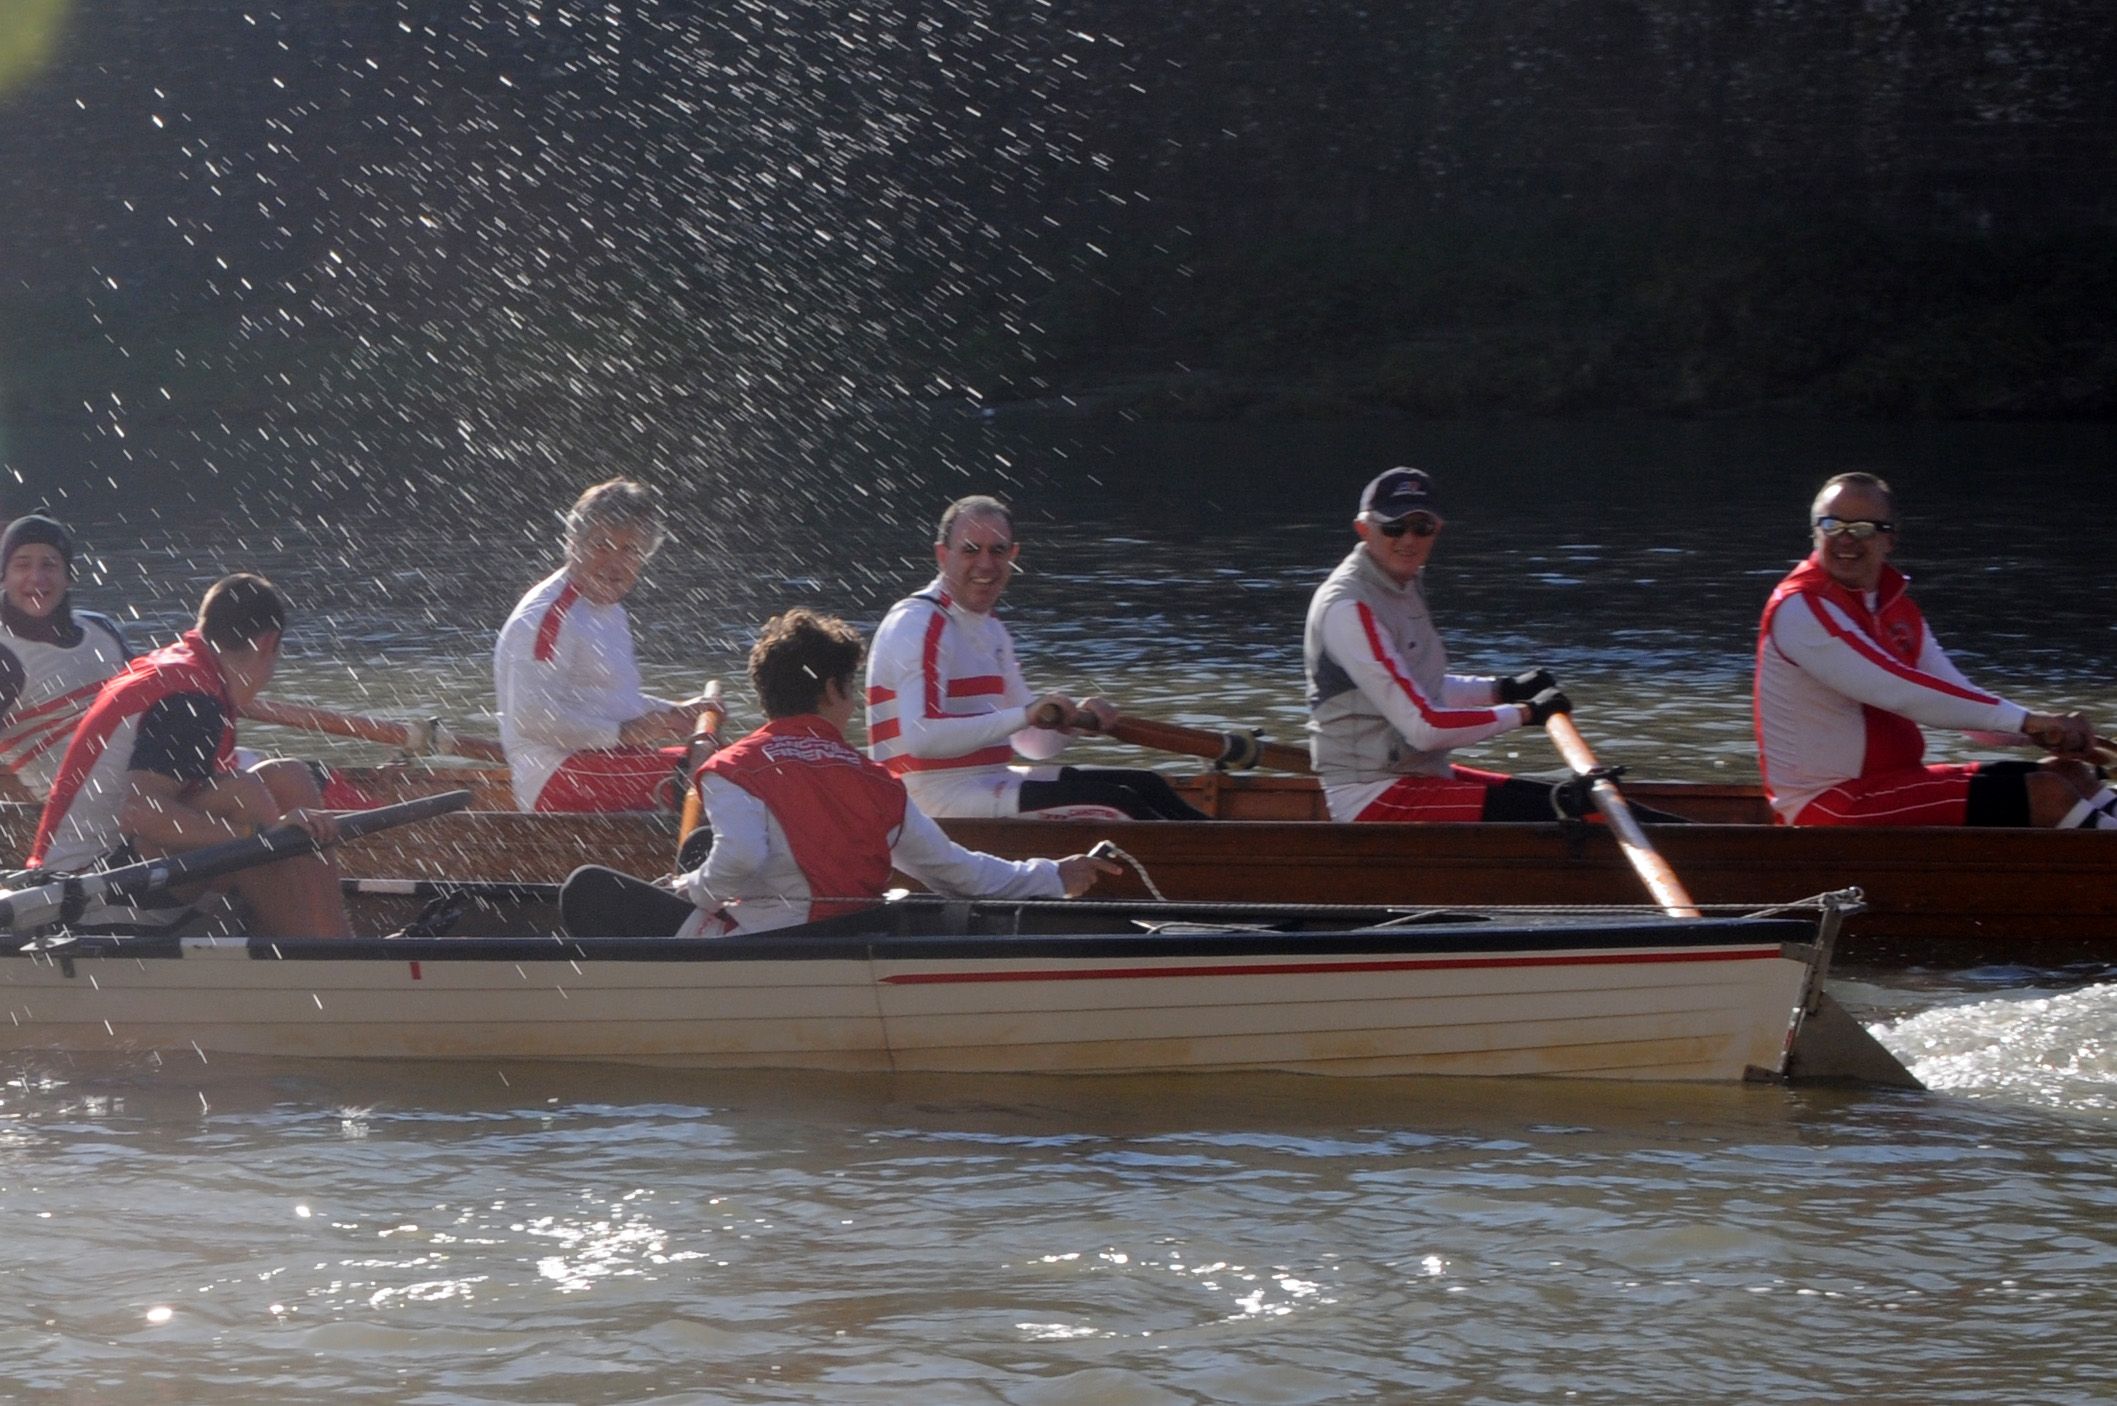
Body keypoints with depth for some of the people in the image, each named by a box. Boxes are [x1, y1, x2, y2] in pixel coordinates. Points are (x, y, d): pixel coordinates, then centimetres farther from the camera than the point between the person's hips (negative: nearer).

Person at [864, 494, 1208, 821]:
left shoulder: (989, 631, 18)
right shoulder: (917, 625, -13)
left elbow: (1032, 743, 20)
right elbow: (920, 738, -28)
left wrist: (1077, 720, -3)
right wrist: (1023, 716, -29)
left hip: (987, 782, 10)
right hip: (938, 795, -10)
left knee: (1145, 786, 6)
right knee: (1117, 804, -17)